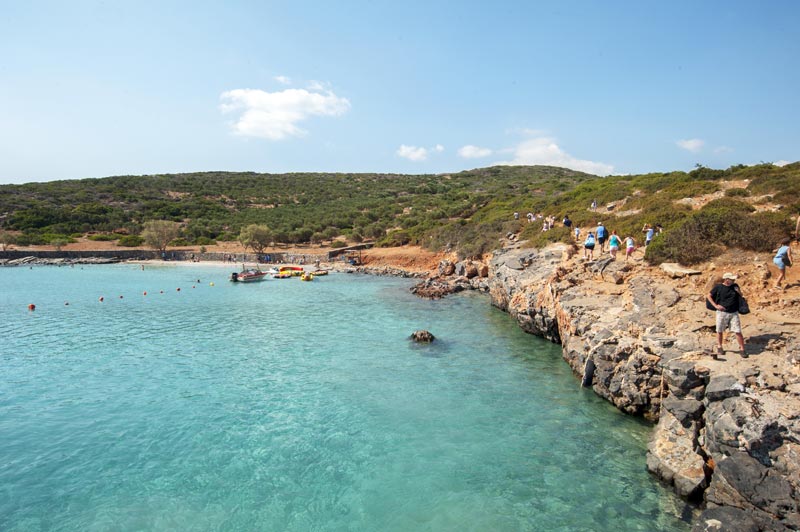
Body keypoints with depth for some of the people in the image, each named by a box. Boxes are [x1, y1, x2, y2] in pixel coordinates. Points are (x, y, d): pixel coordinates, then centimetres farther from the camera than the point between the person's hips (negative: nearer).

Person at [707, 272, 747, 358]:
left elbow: (741, 296, 17)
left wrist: (739, 292, -5)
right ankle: (719, 347, 27)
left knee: (738, 331, -3)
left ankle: (742, 349, 7)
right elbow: (708, 296, 0)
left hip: (734, 313, 2)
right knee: (720, 331, 9)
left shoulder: (735, 286, 4)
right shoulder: (718, 287, -6)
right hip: (722, 312, -2)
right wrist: (715, 305, -8)